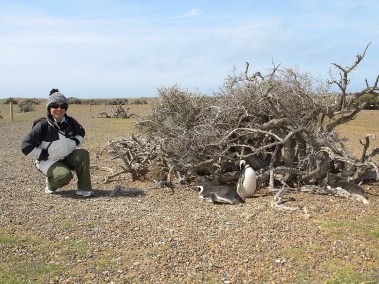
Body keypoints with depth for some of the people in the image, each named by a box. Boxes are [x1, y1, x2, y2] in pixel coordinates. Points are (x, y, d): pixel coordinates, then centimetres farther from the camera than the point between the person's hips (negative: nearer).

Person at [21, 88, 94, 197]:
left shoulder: (70, 122, -4)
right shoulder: (42, 125, -19)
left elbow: (81, 132, 19)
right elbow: (26, 146, -18)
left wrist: (75, 143, 1)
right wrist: (44, 156, -18)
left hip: (67, 157, 5)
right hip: (48, 161, -5)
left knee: (83, 154, -22)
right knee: (65, 175, -31)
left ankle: (83, 188, -14)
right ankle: (50, 183, 7)